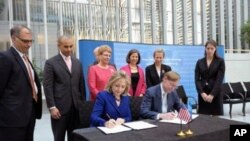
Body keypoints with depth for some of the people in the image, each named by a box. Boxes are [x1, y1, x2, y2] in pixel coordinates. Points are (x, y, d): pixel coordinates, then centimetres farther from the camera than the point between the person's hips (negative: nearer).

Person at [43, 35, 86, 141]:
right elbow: (48, 87, -7)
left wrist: (83, 103, 10)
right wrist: (52, 107, -13)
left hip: (76, 107, 4)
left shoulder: (77, 63, 12)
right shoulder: (51, 63, -2)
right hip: (59, 107, -4)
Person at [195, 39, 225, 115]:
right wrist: (202, 93, -13)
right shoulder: (199, 62, 8)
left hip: (215, 93, -2)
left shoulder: (220, 61, 2)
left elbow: (219, 79, -7)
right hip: (202, 94, 2)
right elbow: (197, 79, 1)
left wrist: (212, 94, -16)